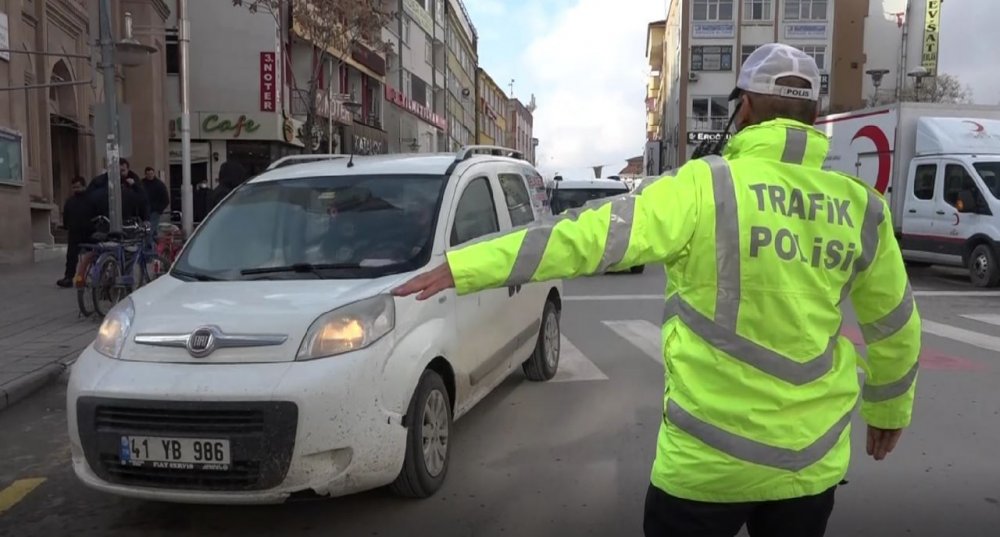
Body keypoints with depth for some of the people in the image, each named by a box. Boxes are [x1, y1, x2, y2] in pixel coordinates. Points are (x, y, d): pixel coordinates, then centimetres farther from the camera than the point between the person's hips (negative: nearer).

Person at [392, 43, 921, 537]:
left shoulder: (707, 186, -14)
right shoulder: (861, 208, 2)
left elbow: (590, 234, -21)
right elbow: (895, 325, 12)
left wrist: (462, 267, -19)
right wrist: (890, 408, 29)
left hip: (710, 454, -4)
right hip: (814, 456, 5)